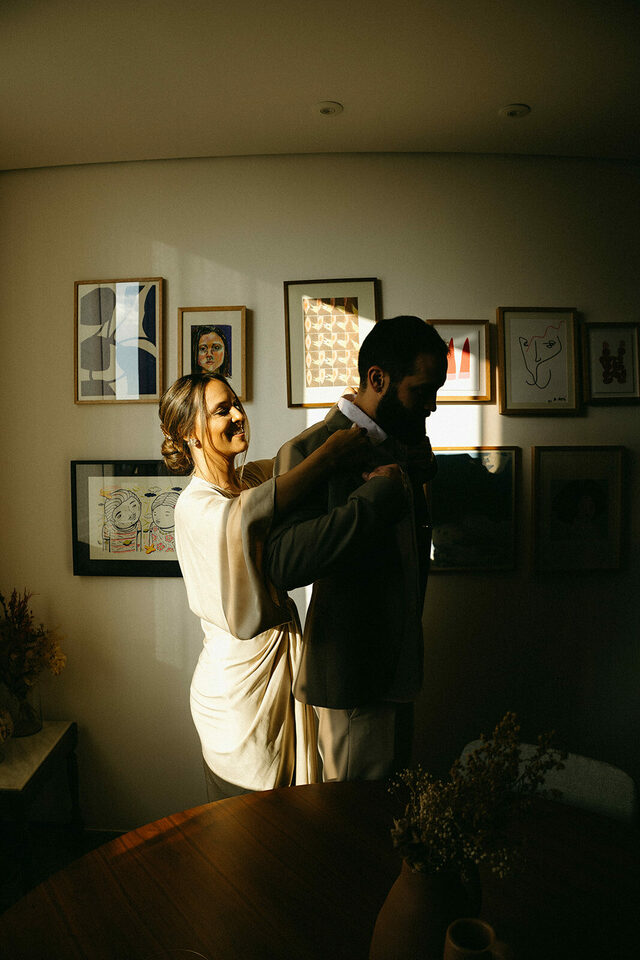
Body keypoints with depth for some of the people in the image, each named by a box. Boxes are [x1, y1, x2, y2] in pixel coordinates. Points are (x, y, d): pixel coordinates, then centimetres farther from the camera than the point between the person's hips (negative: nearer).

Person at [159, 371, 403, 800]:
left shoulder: (255, 476, 3)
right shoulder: (194, 505, -19)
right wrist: (328, 455, -32)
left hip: (281, 661, 7)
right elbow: (243, 516, -40)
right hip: (238, 680, -7)